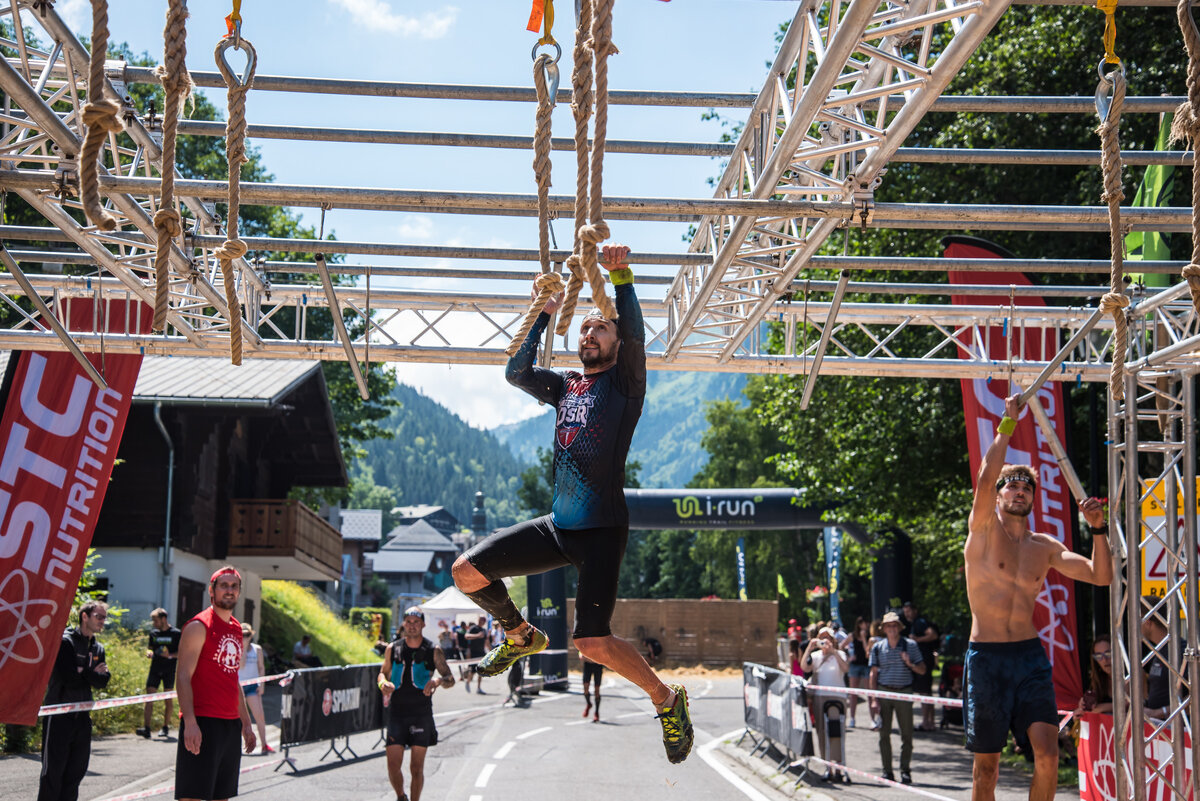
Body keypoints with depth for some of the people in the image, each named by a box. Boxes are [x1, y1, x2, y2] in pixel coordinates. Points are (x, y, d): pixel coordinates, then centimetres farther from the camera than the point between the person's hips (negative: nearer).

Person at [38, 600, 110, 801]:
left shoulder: (98, 649, 14)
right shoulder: (65, 641, -9)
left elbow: (103, 681, 2)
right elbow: (68, 677, -19)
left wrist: (82, 673, -13)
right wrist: (92, 674, -4)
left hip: (82, 716, 7)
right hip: (59, 715, -7)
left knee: (77, 769, 8)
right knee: (53, 769, -4)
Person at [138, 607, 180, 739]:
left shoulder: (175, 633, -2)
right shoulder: (153, 633, 11)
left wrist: (170, 655, -18)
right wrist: (149, 653, -2)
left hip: (169, 671, -3)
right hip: (155, 670, 3)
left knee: (167, 700, 4)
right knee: (149, 698, -8)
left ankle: (165, 728, 15)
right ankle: (146, 729, -13)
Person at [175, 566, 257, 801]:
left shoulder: (236, 629, 17)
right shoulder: (198, 626, -7)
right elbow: (183, 677, -13)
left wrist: (246, 723, 21)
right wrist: (190, 723, -23)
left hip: (231, 724, 8)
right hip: (203, 723, -8)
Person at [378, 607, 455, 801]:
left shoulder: (434, 651, 0)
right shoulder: (392, 649, 6)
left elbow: (450, 679, 1)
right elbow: (383, 673, 17)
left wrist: (439, 680, -22)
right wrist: (383, 684, -7)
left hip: (422, 714, -1)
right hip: (397, 714, 1)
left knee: (417, 767, 1)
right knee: (393, 765, -3)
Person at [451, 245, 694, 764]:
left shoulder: (625, 382, 1)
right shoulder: (566, 387, 17)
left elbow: (635, 337, -17)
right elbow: (516, 372, 10)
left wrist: (621, 277, -23)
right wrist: (545, 312, 12)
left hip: (602, 530, -6)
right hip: (558, 525, 6)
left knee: (592, 642, -18)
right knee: (467, 572, 2)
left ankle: (668, 701, 4)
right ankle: (522, 637, 28)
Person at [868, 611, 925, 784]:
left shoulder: (910, 645, 3)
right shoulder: (878, 647, 6)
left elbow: (922, 670, 6)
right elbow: (873, 674, 7)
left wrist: (910, 664, -15)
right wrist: (874, 699, 0)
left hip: (904, 692, -1)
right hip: (884, 692, 1)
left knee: (907, 733, -2)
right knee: (884, 733, 1)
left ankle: (905, 770, 7)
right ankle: (887, 771, 7)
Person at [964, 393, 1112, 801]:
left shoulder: (1045, 547, 12)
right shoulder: (984, 530, 1)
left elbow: (1101, 576, 9)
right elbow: (985, 478, -17)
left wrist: (1098, 529, -3)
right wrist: (1007, 425, -13)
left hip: (1031, 656, 3)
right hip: (987, 656, -3)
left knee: (1048, 754, -11)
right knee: (986, 764, 2)